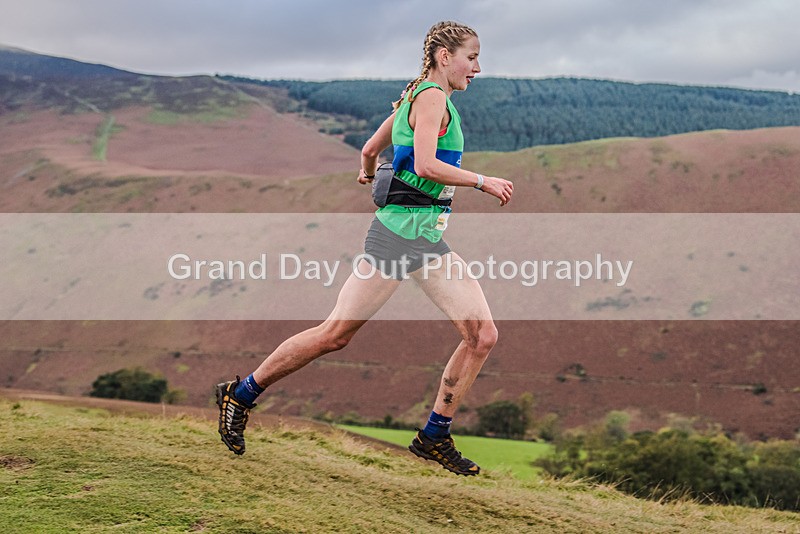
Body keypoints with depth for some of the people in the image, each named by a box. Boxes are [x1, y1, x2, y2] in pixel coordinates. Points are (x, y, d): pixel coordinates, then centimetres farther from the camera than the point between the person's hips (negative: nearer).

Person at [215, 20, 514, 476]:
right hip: (398, 233, -10)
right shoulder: (432, 96, -10)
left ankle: (434, 436, 9)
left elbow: (370, 150, 28)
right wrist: (483, 181, -15)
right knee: (335, 334, -4)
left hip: (430, 240, 10)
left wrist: (370, 174, 49)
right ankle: (241, 394, 11)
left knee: (483, 336, -1)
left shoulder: (417, 99, 19)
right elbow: (425, 165, -24)